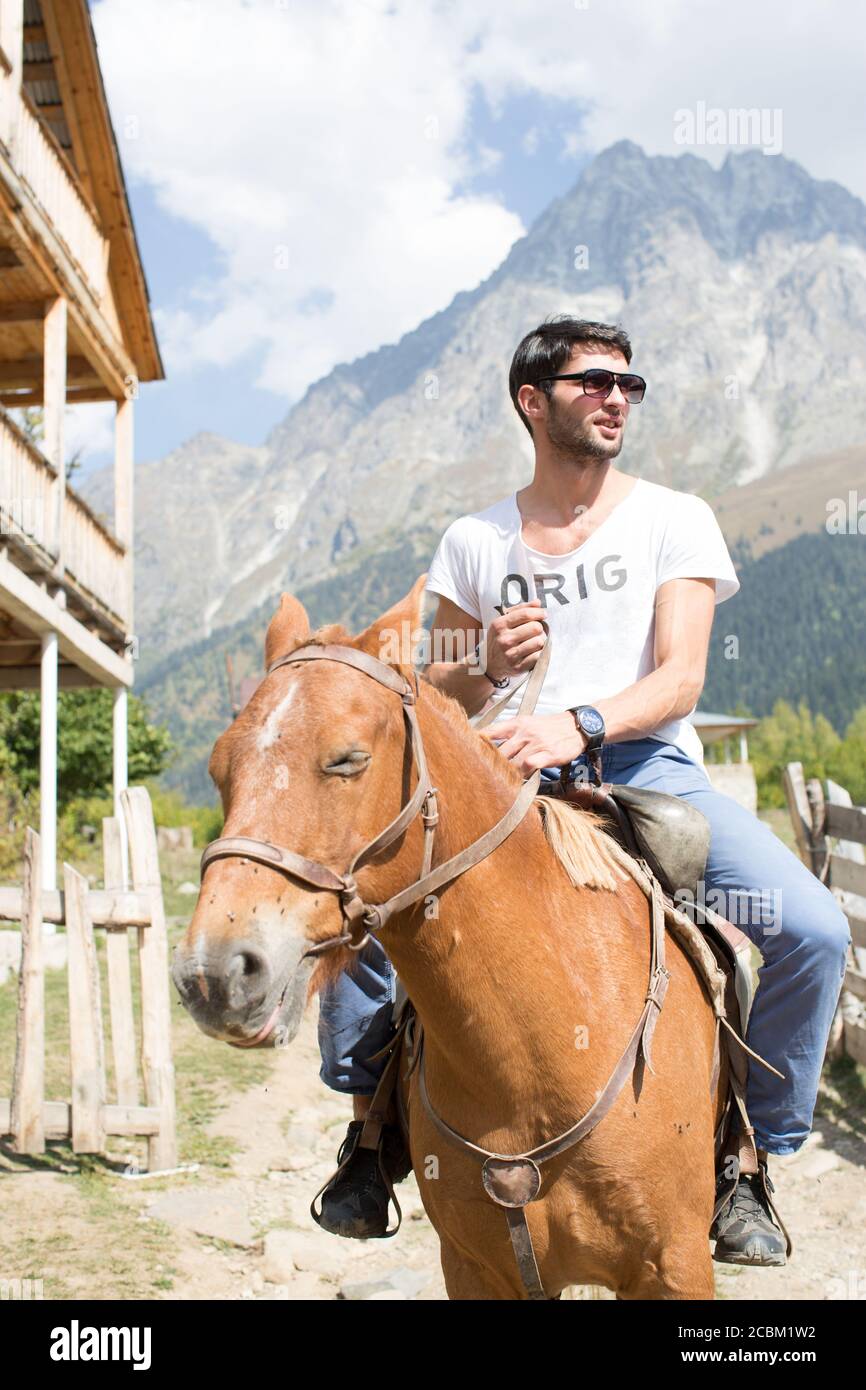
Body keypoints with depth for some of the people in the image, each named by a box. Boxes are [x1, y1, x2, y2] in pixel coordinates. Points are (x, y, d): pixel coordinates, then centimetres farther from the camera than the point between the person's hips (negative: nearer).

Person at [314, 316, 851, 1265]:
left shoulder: (673, 519, 7)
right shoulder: (474, 542, 12)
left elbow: (681, 678, -5)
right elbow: (437, 698, 15)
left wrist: (582, 723, -25)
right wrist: (487, 668, -10)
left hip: (649, 766, -1)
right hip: (509, 775, 1)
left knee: (812, 929, -23)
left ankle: (748, 1157, 1)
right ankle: (369, 1128, 3)